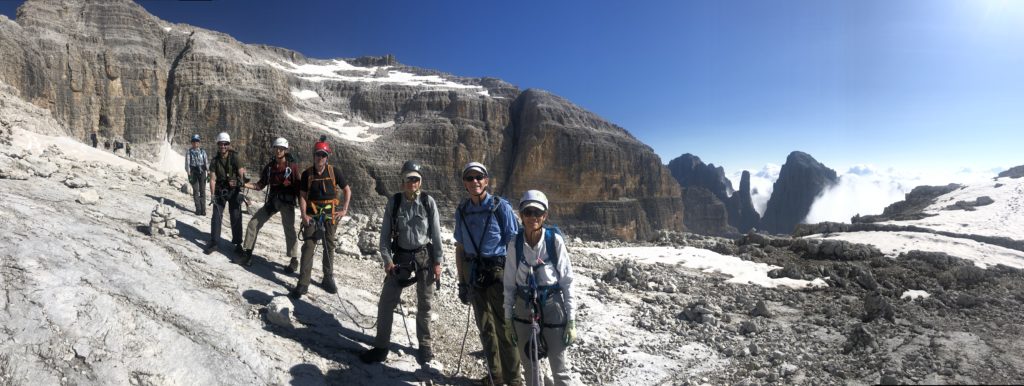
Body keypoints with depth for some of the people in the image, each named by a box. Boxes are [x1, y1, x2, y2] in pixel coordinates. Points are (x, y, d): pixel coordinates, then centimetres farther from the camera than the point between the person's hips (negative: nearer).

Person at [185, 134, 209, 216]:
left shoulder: (203, 151, 9)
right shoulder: (189, 152, 4)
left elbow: (206, 162, 8)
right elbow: (187, 164, 0)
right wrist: (189, 175, -8)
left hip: (202, 172, 1)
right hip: (194, 172, -1)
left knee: (202, 191, -1)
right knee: (196, 191, -1)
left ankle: (203, 209, 1)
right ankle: (198, 209, 4)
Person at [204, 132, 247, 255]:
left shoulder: (234, 157, -7)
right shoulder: (215, 161, 1)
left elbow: (242, 173, -12)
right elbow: (212, 179, -3)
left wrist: (243, 189, -23)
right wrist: (212, 195, -13)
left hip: (234, 191, -2)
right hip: (220, 191, 2)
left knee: (236, 217, 1)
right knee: (216, 216, 0)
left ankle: (237, 243, 11)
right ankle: (213, 243, 9)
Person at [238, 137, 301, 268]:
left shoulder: (292, 166, -5)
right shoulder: (269, 166, 8)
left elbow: (298, 187, -5)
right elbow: (260, 185, 10)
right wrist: (244, 184, -3)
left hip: (287, 201, -5)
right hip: (272, 200, 5)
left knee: (289, 228, -10)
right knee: (254, 222, 3)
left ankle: (294, 260, 1)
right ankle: (247, 253, 14)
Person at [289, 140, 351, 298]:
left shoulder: (333, 172, -1)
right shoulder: (307, 174, 0)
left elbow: (347, 190, 6)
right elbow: (302, 195, 3)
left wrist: (344, 210, 0)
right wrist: (304, 214, -10)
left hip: (330, 213, 1)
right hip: (312, 214, -1)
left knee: (329, 246, 10)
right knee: (308, 246, -6)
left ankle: (328, 279, 23)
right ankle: (303, 284, -4)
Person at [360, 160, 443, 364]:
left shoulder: (428, 202, -7)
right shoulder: (394, 202, -5)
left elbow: (436, 233, -3)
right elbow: (385, 233, -2)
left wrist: (437, 262, -4)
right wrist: (387, 259, -11)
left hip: (425, 256, -1)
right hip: (401, 257, 1)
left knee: (424, 304, 11)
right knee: (386, 301, 0)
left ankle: (425, 345, 28)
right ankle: (381, 347, 16)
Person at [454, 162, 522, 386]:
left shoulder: (501, 207, -9)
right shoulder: (462, 212, 6)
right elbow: (460, 248, 12)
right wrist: (462, 281, 11)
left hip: (499, 273, -4)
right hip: (474, 274, 5)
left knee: (504, 328, 2)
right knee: (485, 327, 14)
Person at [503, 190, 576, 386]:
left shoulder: (555, 240, -11)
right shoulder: (515, 244, -3)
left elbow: (567, 280, -7)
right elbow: (509, 283, 5)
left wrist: (571, 319, -6)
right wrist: (508, 318, 6)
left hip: (552, 306, -3)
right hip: (524, 308, 3)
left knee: (559, 367, 5)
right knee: (529, 366, 15)